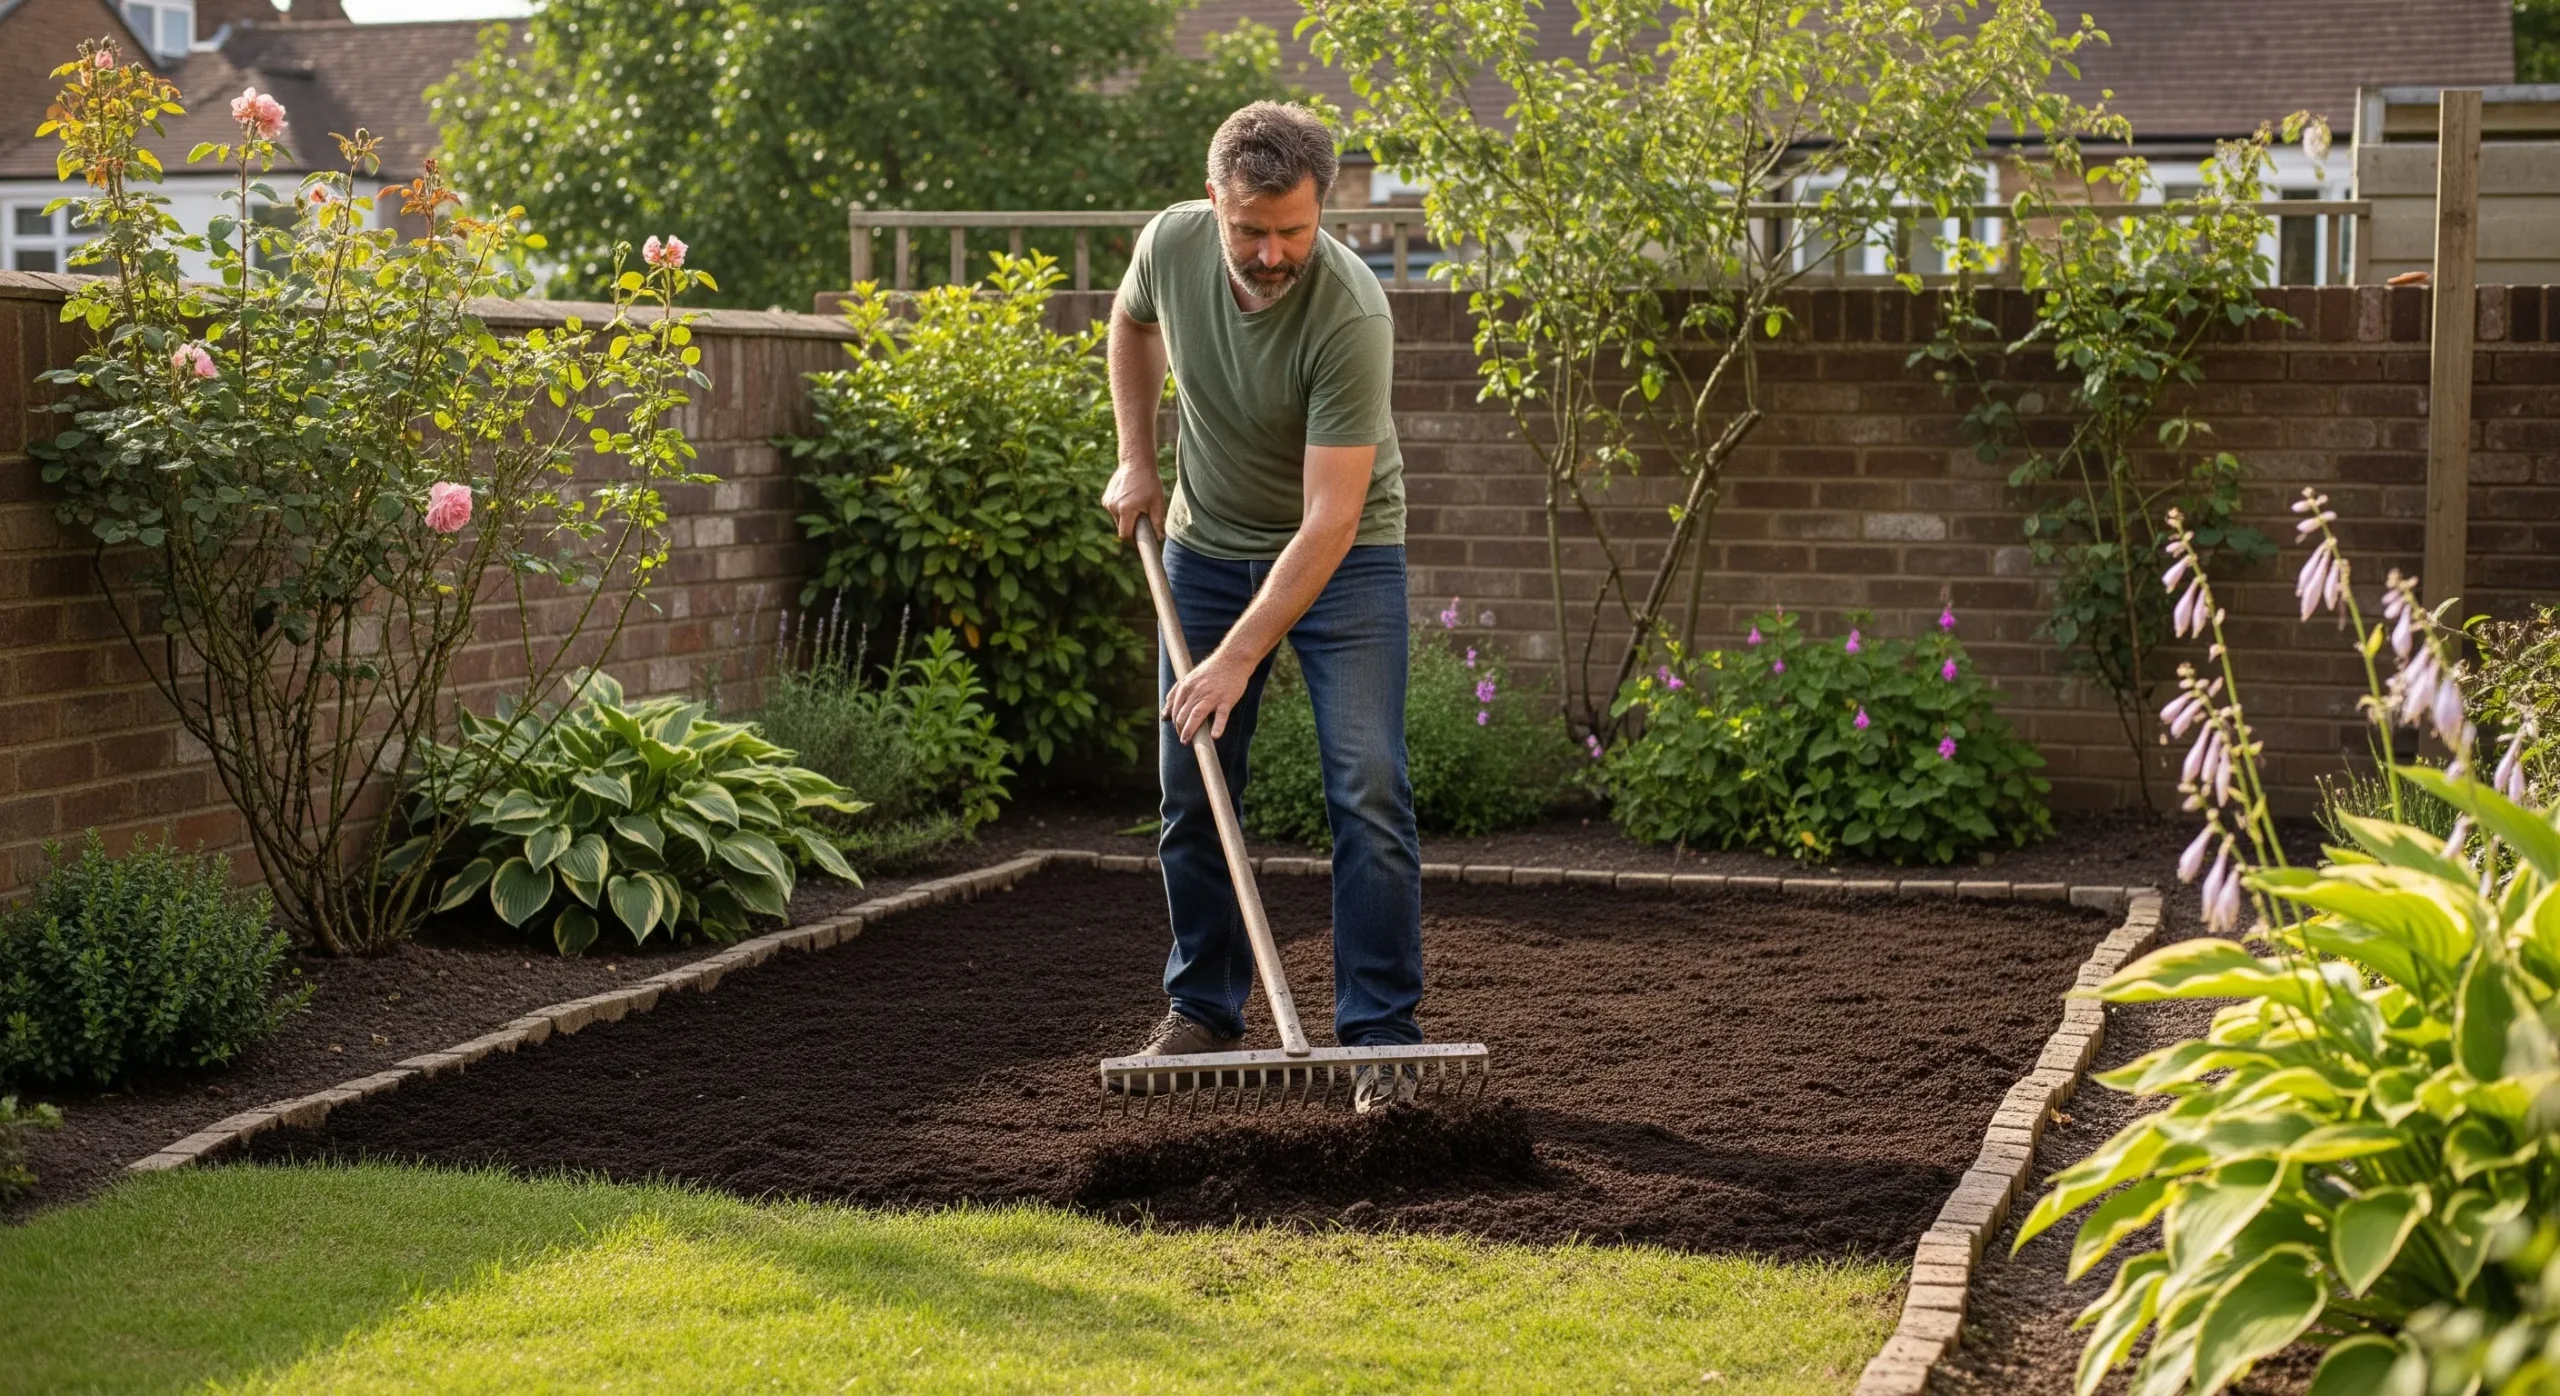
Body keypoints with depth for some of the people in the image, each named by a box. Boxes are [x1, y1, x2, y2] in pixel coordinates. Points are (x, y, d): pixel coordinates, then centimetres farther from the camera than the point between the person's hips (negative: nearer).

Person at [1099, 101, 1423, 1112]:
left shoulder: (1350, 315, -32)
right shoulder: (1172, 242, -17)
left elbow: (1330, 517, -32)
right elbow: (1132, 321, 10)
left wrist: (1238, 658, -33)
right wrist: (1135, 459, 3)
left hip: (1342, 554, -4)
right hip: (1207, 544, 4)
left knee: (1368, 791, -12)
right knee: (1190, 792, 5)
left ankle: (1380, 1037, -6)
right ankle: (1204, 1011, 20)